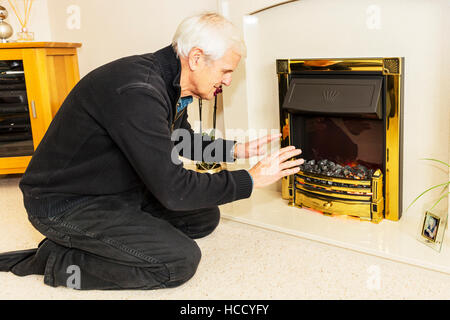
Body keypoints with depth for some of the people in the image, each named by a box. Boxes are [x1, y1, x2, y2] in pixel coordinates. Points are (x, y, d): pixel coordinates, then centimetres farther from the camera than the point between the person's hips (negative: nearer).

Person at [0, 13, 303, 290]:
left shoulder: (168, 83, 1)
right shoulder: (137, 92, -31)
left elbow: (183, 141, 20)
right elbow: (174, 189, -30)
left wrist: (236, 150, 7)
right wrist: (251, 179, -19)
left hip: (119, 189, 10)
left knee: (205, 217, 8)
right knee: (180, 261, -19)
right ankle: (59, 259, -5)